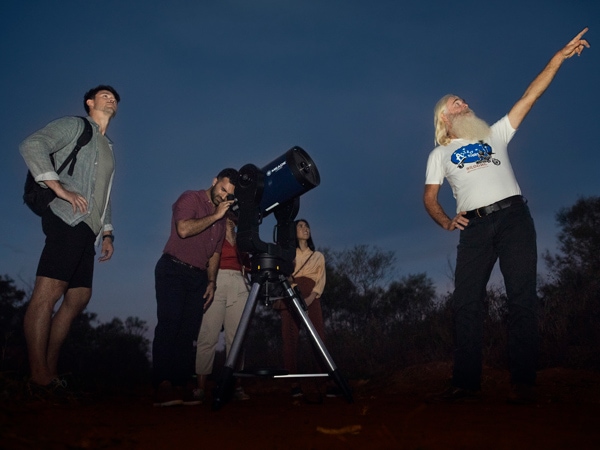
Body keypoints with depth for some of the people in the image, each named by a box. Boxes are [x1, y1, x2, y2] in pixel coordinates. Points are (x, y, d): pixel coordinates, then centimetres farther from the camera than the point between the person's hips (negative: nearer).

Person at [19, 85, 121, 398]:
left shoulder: (107, 148, 30)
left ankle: (50, 372, 12)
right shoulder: (75, 125, 6)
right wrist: (60, 188, -18)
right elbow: (31, 145, -10)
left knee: (78, 298, 7)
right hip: (68, 218, -9)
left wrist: (106, 232, 21)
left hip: (86, 228, 9)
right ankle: (39, 378, -17)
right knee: (48, 293, -15)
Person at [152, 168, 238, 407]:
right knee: (169, 326, -14)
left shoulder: (223, 216, 18)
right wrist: (215, 216, -14)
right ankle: (163, 387, -16)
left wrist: (211, 282, 10)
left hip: (198, 276, 6)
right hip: (173, 270, -6)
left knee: (189, 332, 0)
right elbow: (184, 229, -20)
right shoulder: (190, 199, -2)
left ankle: (181, 386, 0)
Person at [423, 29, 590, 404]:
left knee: (522, 298, -9)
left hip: (514, 216, 0)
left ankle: (524, 383, -7)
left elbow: (530, 96, 17)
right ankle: (467, 383, -4)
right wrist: (445, 222, -5)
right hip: (475, 226, 0)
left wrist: (559, 56, 12)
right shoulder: (440, 154, 21)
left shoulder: (495, 134, 22)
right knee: (466, 302, -8)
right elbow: (430, 196, 14)